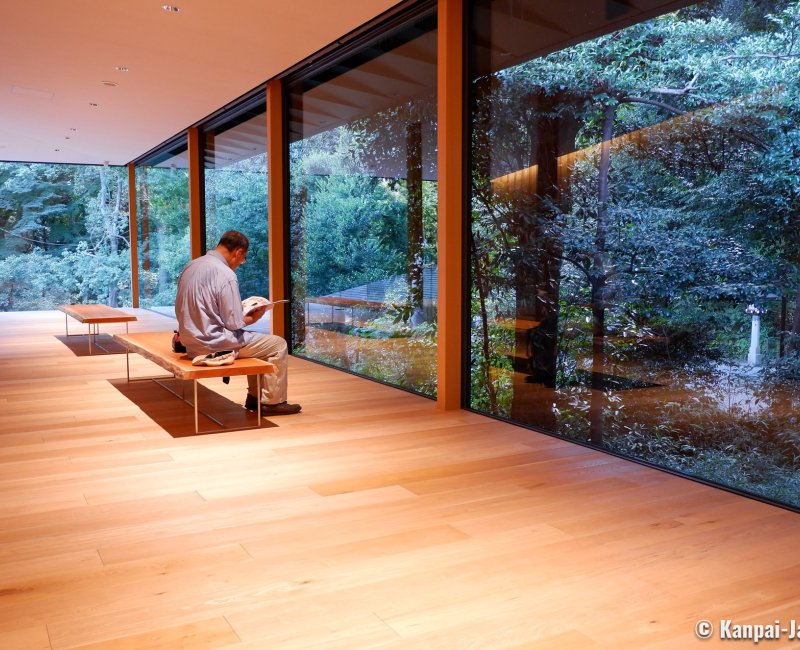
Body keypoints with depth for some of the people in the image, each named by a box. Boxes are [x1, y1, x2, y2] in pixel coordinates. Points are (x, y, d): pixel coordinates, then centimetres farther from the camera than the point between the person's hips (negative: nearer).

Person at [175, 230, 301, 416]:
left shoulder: (191, 266, 5)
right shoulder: (226, 275, -20)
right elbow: (234, 324, -19)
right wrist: (252, 318, 3)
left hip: (193, 341, 9)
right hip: (214, 344, -9)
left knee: (255, 339, 28)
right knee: (278, 344, 4)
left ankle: (254, 398, 30)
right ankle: (272, 402, 11)